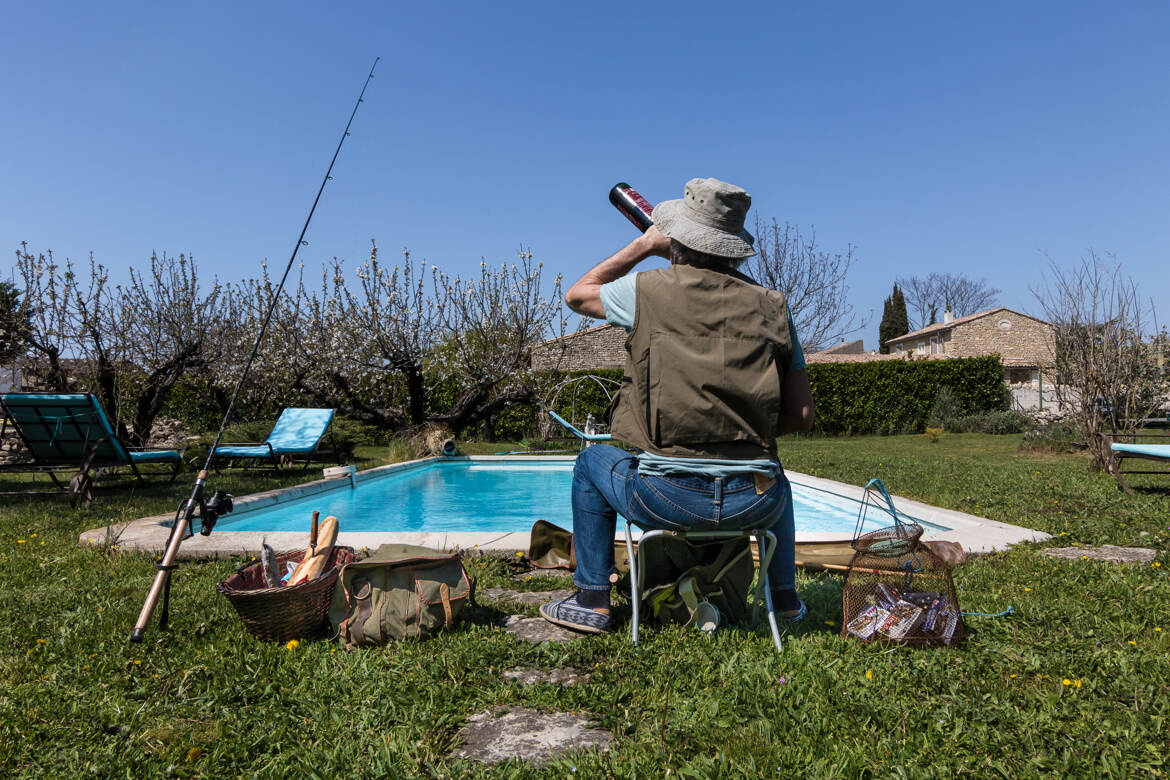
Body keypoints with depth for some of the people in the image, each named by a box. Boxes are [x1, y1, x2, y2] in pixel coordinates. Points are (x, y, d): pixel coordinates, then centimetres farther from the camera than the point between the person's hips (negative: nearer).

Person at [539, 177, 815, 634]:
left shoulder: (649, 290, -2)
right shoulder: (772, 307, 4)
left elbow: (577, 294, 19)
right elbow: (801, 416, 7)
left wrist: (643, 246, 24)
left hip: (669, 497, -3)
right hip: (753, 504, 3)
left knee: (591, 462, 28)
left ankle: (591, 601, 30)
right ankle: (785, 598, 47)